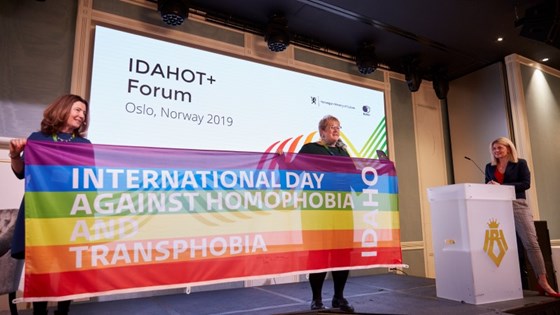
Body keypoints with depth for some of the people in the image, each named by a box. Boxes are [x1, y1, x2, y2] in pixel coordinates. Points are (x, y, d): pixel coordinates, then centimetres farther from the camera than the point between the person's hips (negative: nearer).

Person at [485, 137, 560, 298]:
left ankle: (543, 283, -5)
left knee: (531, 242, -8)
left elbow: (526, 183, -6)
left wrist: (501, 186, -15)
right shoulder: (490, 167, 15)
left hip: (518, 206, -3)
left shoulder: (520, 163, 5)